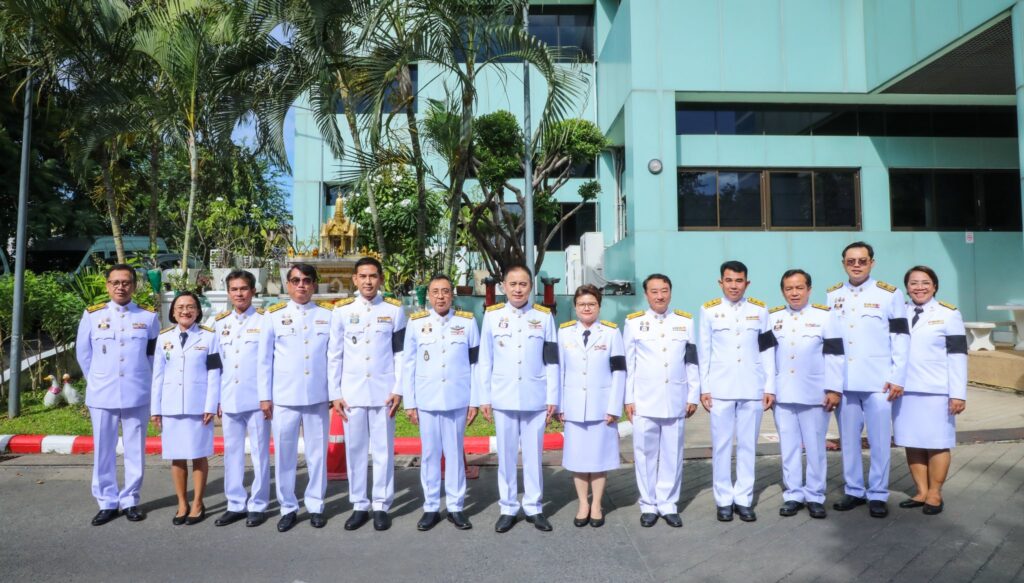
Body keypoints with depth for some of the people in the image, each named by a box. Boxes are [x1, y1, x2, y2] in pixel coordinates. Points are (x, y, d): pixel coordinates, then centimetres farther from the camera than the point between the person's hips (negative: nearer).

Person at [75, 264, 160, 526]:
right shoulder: (92, 315, 1)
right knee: (103, 452, 8)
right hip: (101, 395, 1)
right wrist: (97, 380, 14)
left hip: (137, 395, 0)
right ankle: (107, 503, 21)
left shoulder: (149, 316, 0)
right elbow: (83, 353, 11)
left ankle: (130, 501, 21)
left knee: (135, 451, 7)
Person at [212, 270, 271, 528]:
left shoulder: (265, 320, -3)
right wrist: (216, 398, 9)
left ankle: (258, 505, 14)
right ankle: (236, 504, 22)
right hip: (229, 399, 4)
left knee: (259, 452, 4)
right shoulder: (219, 322, 10)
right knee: (232, 452, 11)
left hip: (256, 398, -4)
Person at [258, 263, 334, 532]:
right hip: (283, 397, 0)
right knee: (284, 454, 7)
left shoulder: (328, 314, 4)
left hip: (318, 396, 1)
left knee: (317, 453, 8)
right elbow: (263, 359, 3)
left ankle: (315, 506, 22)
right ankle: (288, 508, 21)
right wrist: (264, 397, 0)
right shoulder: (273, 315, 3)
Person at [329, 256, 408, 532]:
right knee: (354, 450, 7)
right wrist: (335, 394, 1)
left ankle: (381, 506, 16)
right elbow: (334, 355, 5)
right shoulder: (342, 310, 3)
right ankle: (359, 506, 20)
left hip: (383, 392, -1)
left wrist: (398, 390, -4)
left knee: (383, 450, 4)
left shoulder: (395, 309, 1)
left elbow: (400, 353, 2)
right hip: (351, 393, 1)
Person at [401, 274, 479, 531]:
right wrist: (409, 402, 1)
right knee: (430, 453, 9)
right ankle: (431, 507, 21)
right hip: (426, 400, 0)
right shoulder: (415, 322, 1)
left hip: (457, 400, 0)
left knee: (455, 453, 8)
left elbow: (476, 364, 3)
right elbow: (408, 364, 3)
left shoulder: (467, 321, 1)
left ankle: (455, 507, 20)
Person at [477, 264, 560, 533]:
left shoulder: (544, 316, 2)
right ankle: (508, 508, 21)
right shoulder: (492, 315, 2)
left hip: (535, 399, 0)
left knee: (533, 455, 8)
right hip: (503, 399, 0)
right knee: (506, 455, 8)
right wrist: (484, 398, 1)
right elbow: (484, 360, 3)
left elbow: (552, 361, 3)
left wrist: (552, 398, 0)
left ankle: (534, 507, 21)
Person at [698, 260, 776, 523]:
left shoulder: (759, 310, 6)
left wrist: (770, 387, 2)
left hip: (752, 389, 1)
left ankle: (743, 499, 16)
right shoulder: (709, 310, 2)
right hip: (720, 389, -1)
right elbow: (703, 351, 2)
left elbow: (767, 351, 7)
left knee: (748, 445, 7)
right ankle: (724, 500, 14)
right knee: (722, 446, 4)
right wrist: (704, 388, -1)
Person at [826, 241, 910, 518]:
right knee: (848, 439, 9)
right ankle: (854, 491, 20)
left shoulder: (889, 294, 1)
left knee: (879, 441, 2)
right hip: (843, 382, 3)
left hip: (878, 382, -2)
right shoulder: (832, 296, 9)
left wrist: (898, 378, -6)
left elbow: (901, 339, -1)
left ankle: (878, 495, 14)